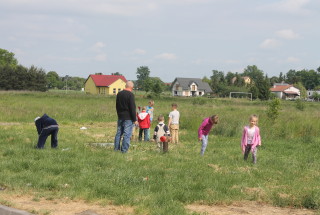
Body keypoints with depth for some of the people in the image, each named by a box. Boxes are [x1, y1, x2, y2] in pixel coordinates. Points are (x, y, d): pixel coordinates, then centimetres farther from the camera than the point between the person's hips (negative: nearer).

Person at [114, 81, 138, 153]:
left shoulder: (119, 94, 8)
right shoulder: (130, 95, -14)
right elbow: (132, 108, -15)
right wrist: (134, 119, -10)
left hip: (120, 117, 7)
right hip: (128, 118, -7)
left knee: (119, 133, 14)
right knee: (127, 134, -3)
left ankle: (116, 148, 19)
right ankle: (124, 150, -4)